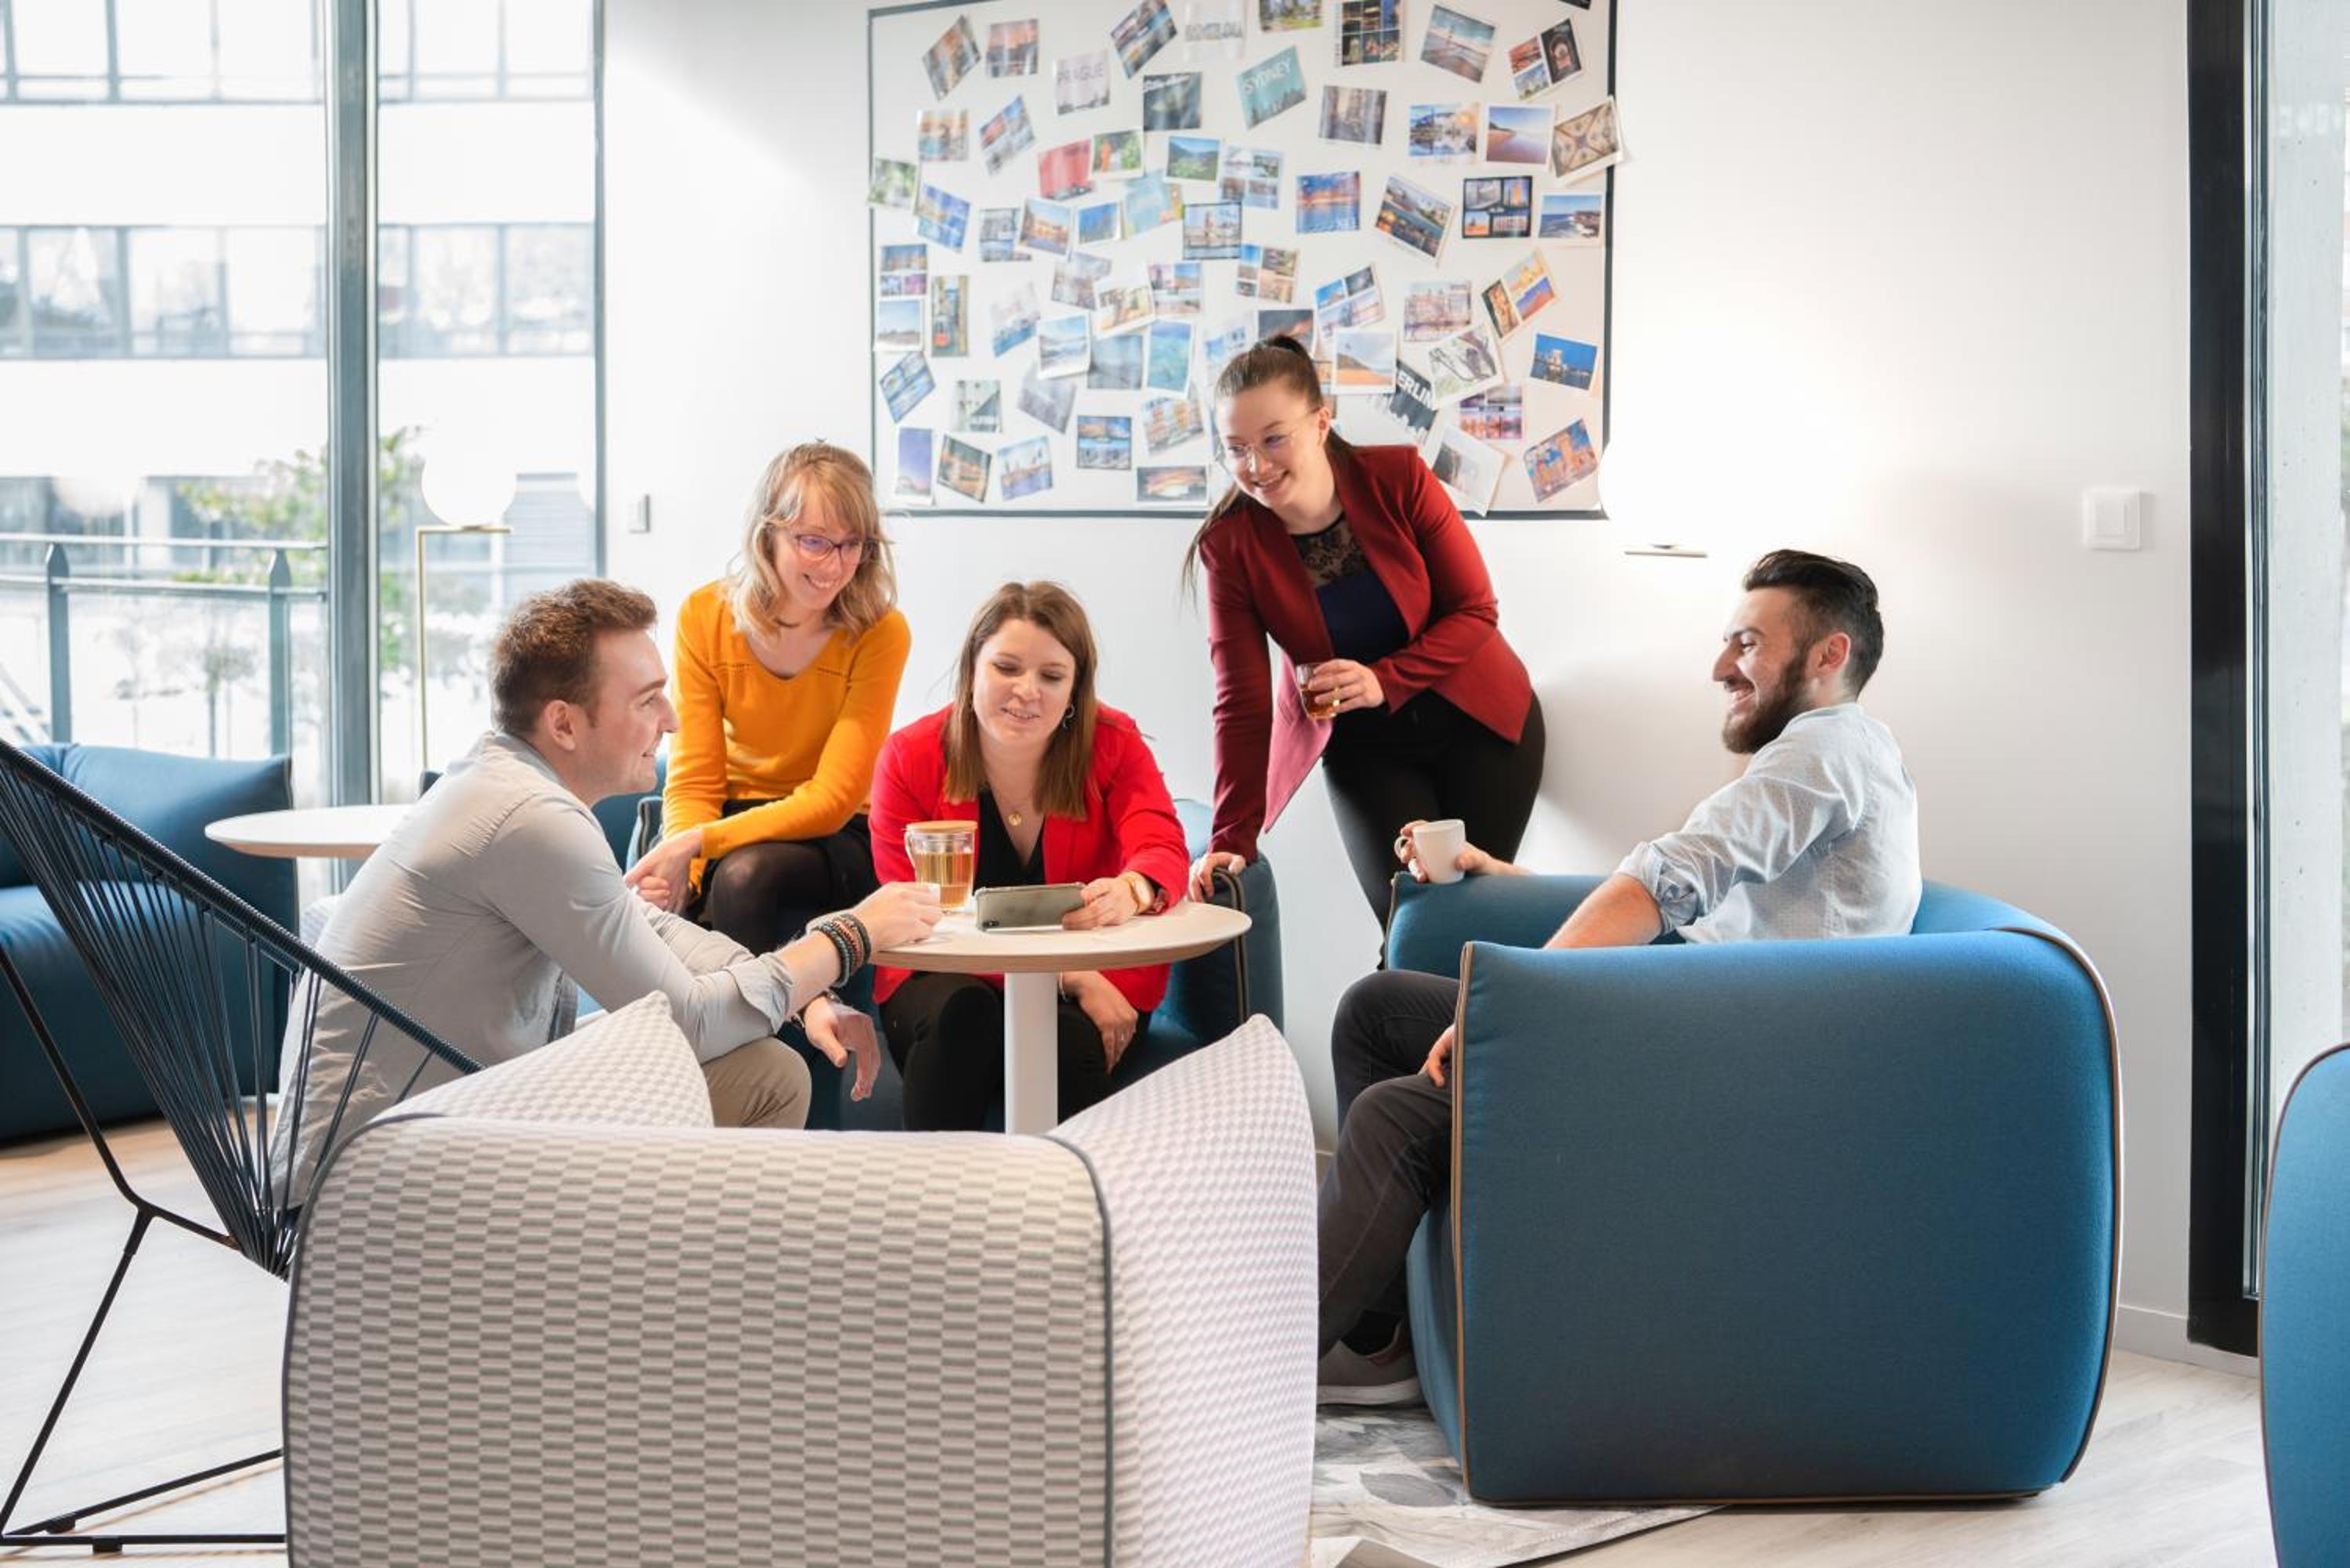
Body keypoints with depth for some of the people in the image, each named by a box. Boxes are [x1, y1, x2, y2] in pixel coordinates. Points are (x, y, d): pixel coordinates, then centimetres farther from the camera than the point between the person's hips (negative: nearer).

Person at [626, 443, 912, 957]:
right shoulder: (705, 615, -6)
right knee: (659, 903, -30)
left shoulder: (880, 633, -15)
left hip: (836, 837, -2)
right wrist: (682, 865, -29)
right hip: (733, 817, 2)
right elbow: (694, 781, -6)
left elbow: (832, 799, -17)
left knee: (746, 874, -35)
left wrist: (695, 843, -28)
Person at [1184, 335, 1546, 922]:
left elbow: (1475, 611, -12)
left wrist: (1386, 681, -28)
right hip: (1362, 747, 0)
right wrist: (1232, 839, -25)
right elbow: (1241, 702, -17)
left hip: (1474, 722, 0)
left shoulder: (1399, 477, -19)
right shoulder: (1231, 545, -17)